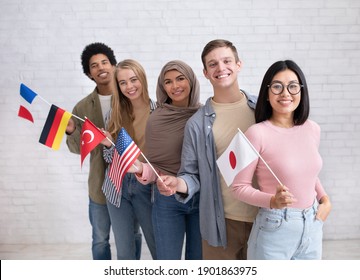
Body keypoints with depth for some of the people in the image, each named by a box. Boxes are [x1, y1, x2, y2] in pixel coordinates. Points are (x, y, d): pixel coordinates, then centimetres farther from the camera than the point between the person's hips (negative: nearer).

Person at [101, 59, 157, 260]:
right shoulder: (115, 114, 1)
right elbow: (109, 158, 5)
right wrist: (109, 145, -15)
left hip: (147, 186, -2)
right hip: (118, 187, 3)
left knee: (159, 247, 11)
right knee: (124, 251, 12)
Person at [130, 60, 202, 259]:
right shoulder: (156, 119, -7)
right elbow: (153, 166, -4)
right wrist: (141, 170, -24)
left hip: (203, 198, 2)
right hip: (168, 200, -2)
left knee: (198, 260, 17)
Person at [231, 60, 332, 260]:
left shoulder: (312, 129, 1)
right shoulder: (258, 133, -16)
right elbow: (240, 186, -12)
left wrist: (325, 199, 3)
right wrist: (272, 201, -26)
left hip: (312, 225, 6)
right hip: (275, 228, -5)